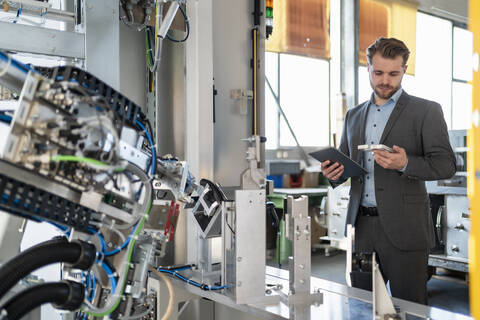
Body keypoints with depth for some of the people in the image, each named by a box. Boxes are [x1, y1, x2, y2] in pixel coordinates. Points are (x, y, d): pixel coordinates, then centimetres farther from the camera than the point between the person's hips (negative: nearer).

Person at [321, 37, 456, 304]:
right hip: (363, 226, 5)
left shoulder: (426, 111, 0)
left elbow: (446, 165, -6)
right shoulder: (354, 115, 16)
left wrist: (405, 164, -23)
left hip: (404, 230, -4)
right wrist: (335, 172, -3)